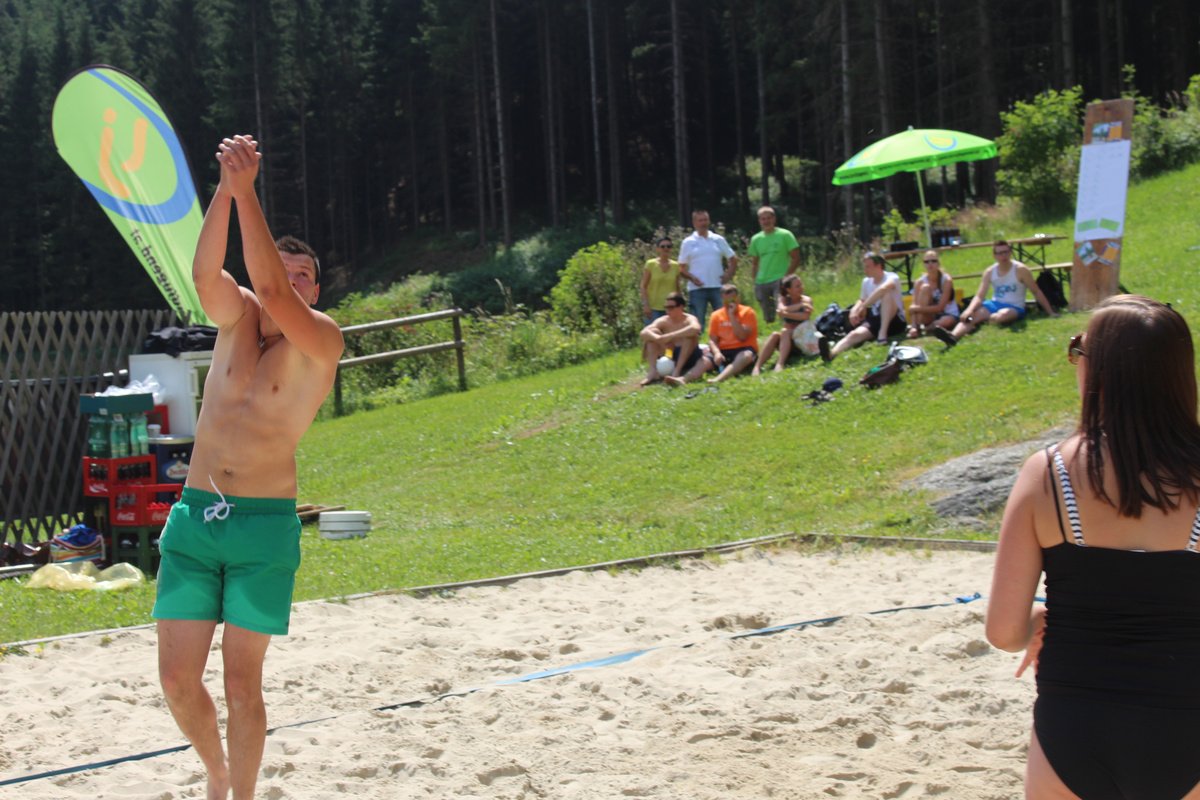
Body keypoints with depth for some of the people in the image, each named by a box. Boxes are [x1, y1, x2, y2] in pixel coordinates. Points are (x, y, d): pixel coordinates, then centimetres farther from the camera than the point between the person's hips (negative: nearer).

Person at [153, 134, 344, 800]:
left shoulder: (322, 340, -4)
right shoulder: (236, 317, 8)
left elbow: (271, 291, -22)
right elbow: (205, 272, -13)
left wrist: (247, 190, -26)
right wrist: (225, 188, -26)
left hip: (263, 525, -4)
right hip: (193, 517, 4)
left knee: (241, 683, -2)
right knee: (177, 678, 3)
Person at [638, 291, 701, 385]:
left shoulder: (689, 320, -13)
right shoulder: (663, 321, -3)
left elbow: (695, 328, -41)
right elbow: (644, 332, -19)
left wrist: (669, 336, -42)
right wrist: (660, 339, -38)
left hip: (688, 357, -4)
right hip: (668, 356, 4)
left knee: (690, 333, -29)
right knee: (652, 333, -12)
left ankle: (677, 370, -33)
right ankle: (652, 371, -25)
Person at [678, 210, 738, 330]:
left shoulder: (718, 240, 10)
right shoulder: (688, 242, 5)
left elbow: (733, 259, 15)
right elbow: (681, 268, 4)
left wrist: (729, 275, 0)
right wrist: (691, 277, -13)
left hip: (718, 287, 2)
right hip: (697, 289, -2)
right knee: (698, 324, 0)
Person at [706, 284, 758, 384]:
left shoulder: (747, 312, -1)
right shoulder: (716, 315, 9)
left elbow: (742, 337, -12)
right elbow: (712, 340, 4)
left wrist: (732, 315, -14)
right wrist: (717, 352, -18)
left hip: (743, 350, -4)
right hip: (724, 352, 4)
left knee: (746, 356, -40)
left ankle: (718, 379, -64)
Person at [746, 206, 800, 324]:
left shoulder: (785, 235, -1)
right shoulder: (756, 239, 12)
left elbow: (796, 259, -3)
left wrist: (786, 277, -13)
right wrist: (755, 280, 6)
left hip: (780, 280, -5)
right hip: (761, 282, 5)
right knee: (768, 318, 9)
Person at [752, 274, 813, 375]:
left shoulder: (806, 300, -2)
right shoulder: (784, 299, 5)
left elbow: (805, 315, -22)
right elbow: (783, 309, -18)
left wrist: (787, 314, -25)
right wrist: (800, 305, -24)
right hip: (786, 336, 2)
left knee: (785, 332, -32)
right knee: (775, 335, -30)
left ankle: (780, 364, -50)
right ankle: (757, 366, -41)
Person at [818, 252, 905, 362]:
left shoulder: (892, 278, -11)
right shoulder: (866, 282, 10)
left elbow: (883, 289, -34)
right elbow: (862, 301, 22)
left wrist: (862, 307, -38)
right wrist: (854, 310, -4)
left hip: (895, 322, -5)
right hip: (876, 321, 5)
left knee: (886, 294, -31)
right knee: (855, 334, -27)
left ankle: (883, 333, -35)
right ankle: (831, 353, -56)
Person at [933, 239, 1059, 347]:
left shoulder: (1020, 270, -5)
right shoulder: (990, 272, 5)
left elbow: (1036, 292, 1)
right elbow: (979, 296, 0)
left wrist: (1050, 312, -1)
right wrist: (969, 310, -21)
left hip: (1014, 308, -3)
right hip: (994, 304, 3)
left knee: (1003, 314, -41)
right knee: (971, 316, -27)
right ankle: (953, 336, -54)